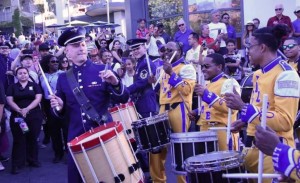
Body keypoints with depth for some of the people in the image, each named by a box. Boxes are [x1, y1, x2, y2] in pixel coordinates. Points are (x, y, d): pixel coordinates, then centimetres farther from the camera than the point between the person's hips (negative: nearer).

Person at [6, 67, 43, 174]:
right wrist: (19, 110, -18)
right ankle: (16, 164, 1)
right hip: (17, 117, 0)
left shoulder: (34, 85, 8)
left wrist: (27, 109, -17)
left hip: (34, 116, 0)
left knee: (32, 139, 6)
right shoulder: (12, 87, 10)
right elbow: (9, 100, -1)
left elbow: (38, 99, -3)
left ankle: (33, 160, 18)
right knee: (18, 140, -2)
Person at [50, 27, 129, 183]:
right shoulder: (63, 78, 5)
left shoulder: (102, 70, -3)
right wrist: (58, 106, -12)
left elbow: (124, 99, -7)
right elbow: (62, 112, 10)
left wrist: (115, 83, -25)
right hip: (76, 138, 2)